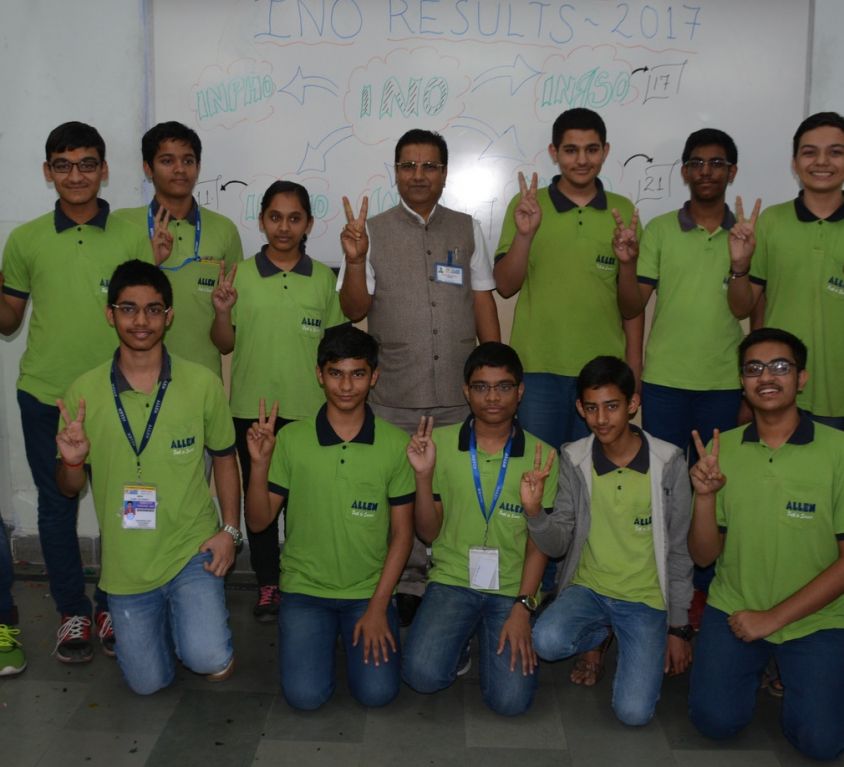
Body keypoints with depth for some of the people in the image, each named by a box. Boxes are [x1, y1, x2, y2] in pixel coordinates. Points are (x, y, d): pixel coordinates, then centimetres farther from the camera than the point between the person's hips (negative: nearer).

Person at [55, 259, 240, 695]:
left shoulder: (202, 384, -9)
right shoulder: (83, 392, -7)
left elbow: (223, 457, 5)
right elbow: (69, 488, 2)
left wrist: (230, 530, -4)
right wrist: (73, 460, -22)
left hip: (192, 549, -1)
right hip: (126, 564, 2)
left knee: (210, 661, -20)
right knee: (149, 683, 11)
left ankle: (192, 617, 15)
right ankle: (163, 619, 43)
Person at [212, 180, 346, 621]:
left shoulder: (323, 278, 3)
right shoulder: (240, 276, 1)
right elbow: (225, 344, 4)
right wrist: (221, 312, -15)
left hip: (308, 407, 0)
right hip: (252, 406, 1)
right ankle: (267, 585, 23)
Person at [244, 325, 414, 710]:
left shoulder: (395, 444, -6)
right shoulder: (291, 439, -5)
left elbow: (401, 533, -2)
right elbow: (258, 521, -2)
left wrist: (378, 607, -8)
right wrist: (260, 462, -18)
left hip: (370, 589, 0)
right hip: (305, 587, 0)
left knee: (377, 691, -14)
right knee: (305, 694, -14)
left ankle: (377, 625, 17)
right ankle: (324, 636, 18)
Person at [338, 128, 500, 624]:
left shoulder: (468, 230, 10)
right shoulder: (372, 232, 5)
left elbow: (484, 305, 11)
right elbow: (354, 310, 1)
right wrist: (355, 260, -17)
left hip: (460, 397, 1)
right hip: (395, 399, -1)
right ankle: (409, 589, 22)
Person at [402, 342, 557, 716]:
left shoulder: (540, 456, -2)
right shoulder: (440, 442, -1)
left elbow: (539, 542, 0)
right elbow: (429, 532, 1)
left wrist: (523, 607, -12)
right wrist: (424, 475, -15)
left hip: (513, 588, 0)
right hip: (453, 578, 1)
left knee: (510, 700, -16)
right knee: (422, 674, -23)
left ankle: (507, 637, 16)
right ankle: (461, 638, 11)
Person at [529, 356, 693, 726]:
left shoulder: (668, 462, -9)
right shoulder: (573, 459, -5)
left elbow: (679, 550, -2)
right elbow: (557, 545, -6)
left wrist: (678, 627, -1)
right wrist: (534, 512, -27)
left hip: (646, 599, -2)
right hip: (588, 587, 2)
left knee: (634, 712, -17)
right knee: (547, 640, -29)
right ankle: (600, 636, 7)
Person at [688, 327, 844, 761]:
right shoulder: (721, 449, -3)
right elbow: (703, 556, -1)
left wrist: (775, 618, -14)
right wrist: (705, 496, -19)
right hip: (733, 609, 2)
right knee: (716, 720, -12)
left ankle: (789, 671, 18)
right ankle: (756, 665, 20)